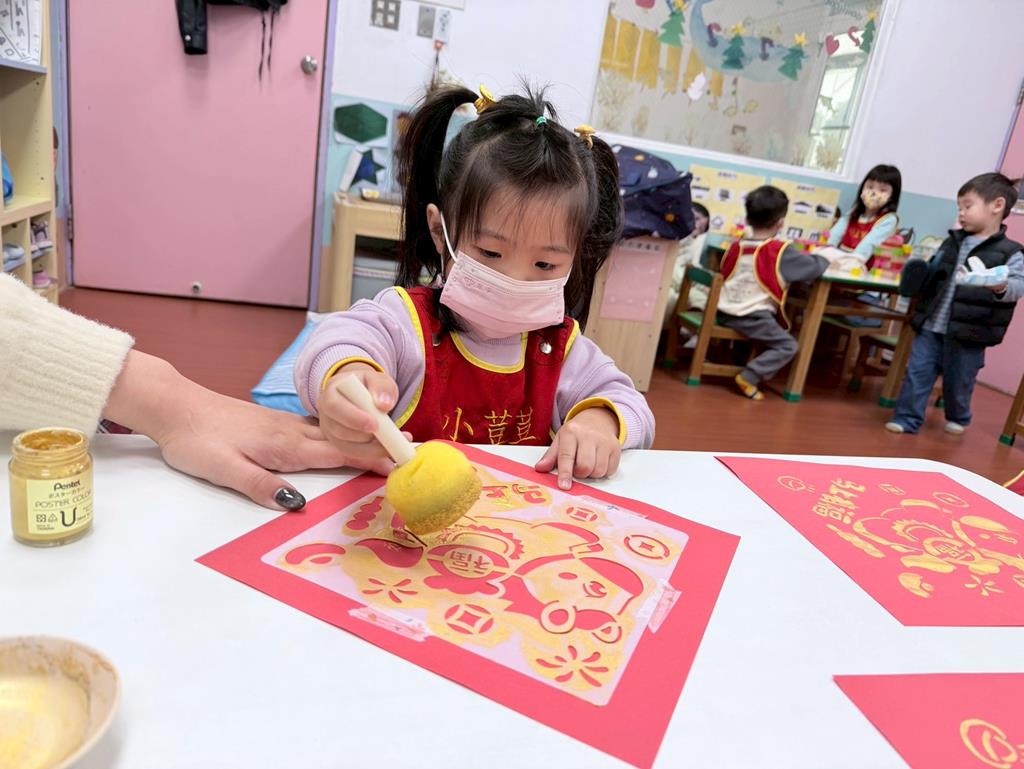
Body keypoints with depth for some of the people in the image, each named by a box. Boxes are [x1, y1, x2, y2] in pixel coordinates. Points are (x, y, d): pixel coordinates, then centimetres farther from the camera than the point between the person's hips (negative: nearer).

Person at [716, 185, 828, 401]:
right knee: (787, 346, 3)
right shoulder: (782, 251, -11)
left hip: (725, 312, 7)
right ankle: (749, 377, -8)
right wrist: (823, 259, 17)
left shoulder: (736, 245, 4)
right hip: (753, 316, -7)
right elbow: (815, 268, -6)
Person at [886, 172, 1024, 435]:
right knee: (917, 371, 1)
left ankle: (958, 418, 36)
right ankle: (907, 418, 10)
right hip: (931, 325, 4)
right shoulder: (951, 242, 12)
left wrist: (1002, 287, -39)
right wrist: (918, 277, 2)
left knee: (958, 381, 10)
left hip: (968, 334, -4)